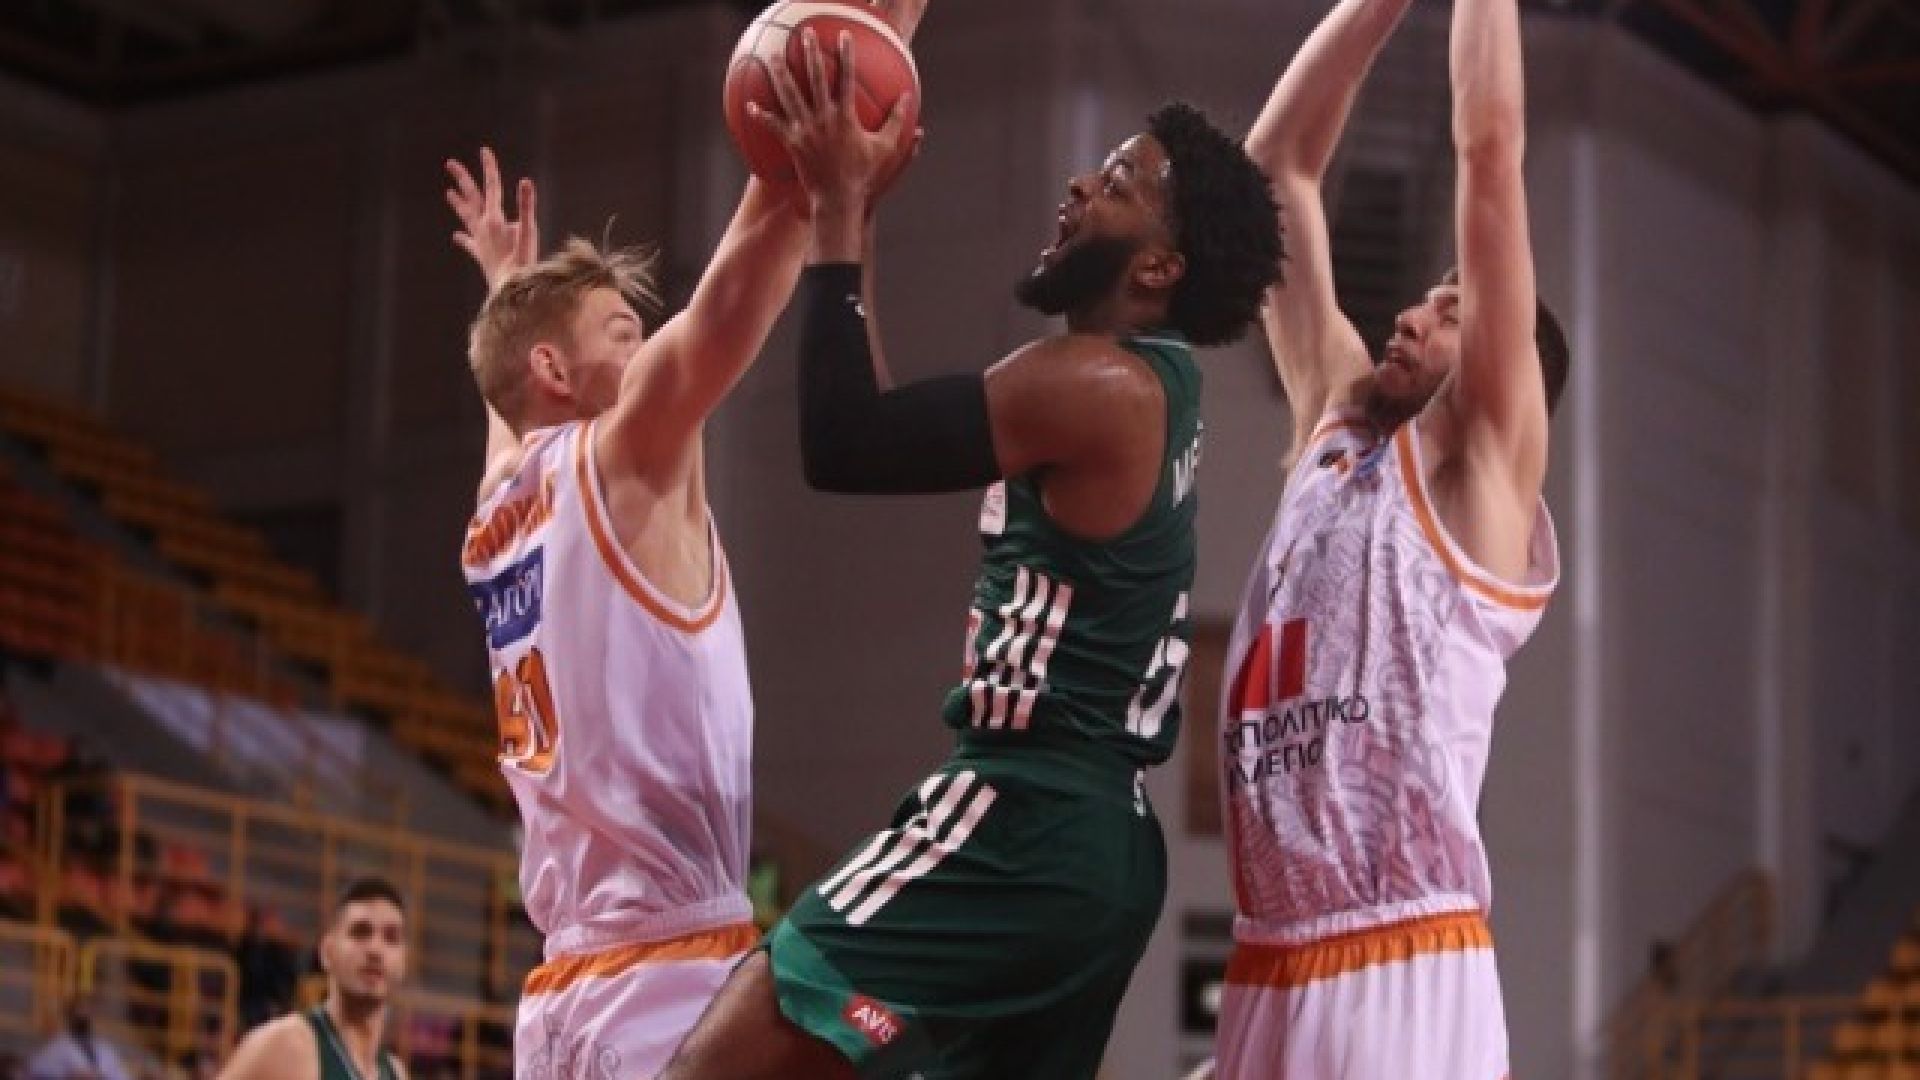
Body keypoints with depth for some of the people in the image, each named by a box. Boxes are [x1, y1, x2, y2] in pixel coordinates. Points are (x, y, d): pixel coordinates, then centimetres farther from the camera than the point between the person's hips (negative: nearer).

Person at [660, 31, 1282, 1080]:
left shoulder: (1095, 384, -12)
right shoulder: (1149, 385, 17)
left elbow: (843, 443, -14)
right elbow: (893, 423, 27)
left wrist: (839, 207, -9)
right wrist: (851, 211, 23)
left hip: (1021, 827, -10)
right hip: (1095, 837, 10)